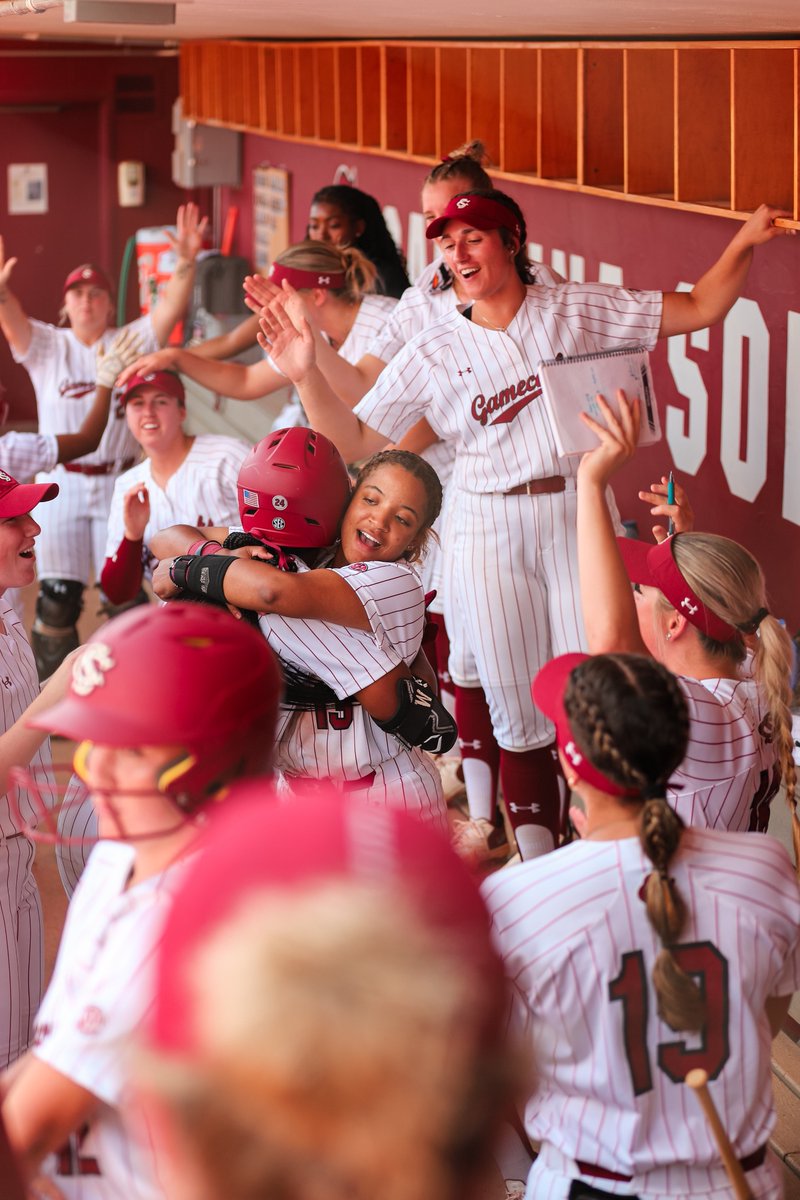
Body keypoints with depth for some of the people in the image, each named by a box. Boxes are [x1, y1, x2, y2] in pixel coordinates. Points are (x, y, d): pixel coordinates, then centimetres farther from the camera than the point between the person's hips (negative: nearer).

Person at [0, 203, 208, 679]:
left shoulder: (132, 342, 6)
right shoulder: (46, 345, 6)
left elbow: (171, 306, -9)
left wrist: (186, 262, -28)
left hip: (119, 482, 0)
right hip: (61, 483, 0)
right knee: (57, 596, -1)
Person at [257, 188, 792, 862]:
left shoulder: (578, 311, 4)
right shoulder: (433, 352, 6)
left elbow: (698, 309, 7)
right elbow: (355, 439, 5)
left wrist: (744, 244, -7)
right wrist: (307, 374, -9)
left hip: (578, 519, -1)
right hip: (490, 538, 1)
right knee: (519, 717, 4)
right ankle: (537, 866, 17)